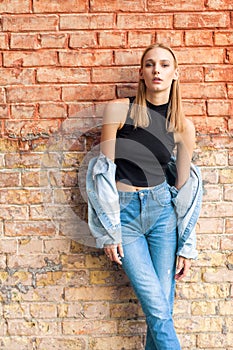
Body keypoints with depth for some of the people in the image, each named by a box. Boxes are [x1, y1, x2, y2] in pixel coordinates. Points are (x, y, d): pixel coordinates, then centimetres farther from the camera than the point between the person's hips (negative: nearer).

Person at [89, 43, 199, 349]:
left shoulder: (183, 126, 3)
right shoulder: (119, 109, -4)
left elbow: (184, 186, 6)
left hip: (162, 210, 2)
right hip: (124, 212, -2)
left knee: (163, 306, 4)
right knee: (157, 308, -4)